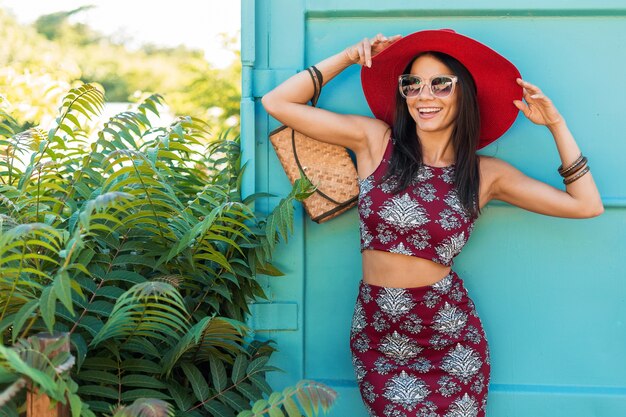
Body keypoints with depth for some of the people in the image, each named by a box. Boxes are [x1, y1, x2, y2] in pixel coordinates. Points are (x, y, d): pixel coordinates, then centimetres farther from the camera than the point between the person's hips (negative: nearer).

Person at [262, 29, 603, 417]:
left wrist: (555, 123, -1)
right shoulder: (374, 140, -3)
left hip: (449, 336, 0)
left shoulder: (487, 173, -1)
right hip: (376, 334, 0)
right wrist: (348, 57, -4)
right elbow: (277, 102, -3)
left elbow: (587, 204, -1)